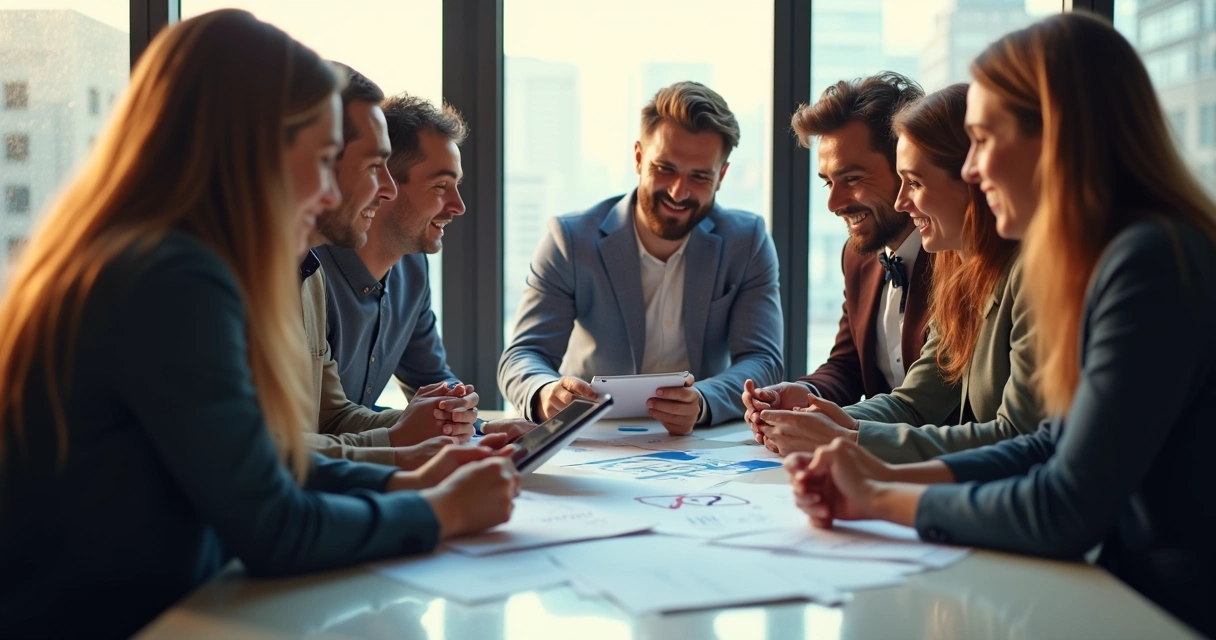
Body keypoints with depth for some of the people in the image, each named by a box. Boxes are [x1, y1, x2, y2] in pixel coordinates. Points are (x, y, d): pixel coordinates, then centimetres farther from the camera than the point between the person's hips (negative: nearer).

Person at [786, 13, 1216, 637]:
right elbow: (1056, 446, 12)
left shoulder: (1152, 263, -21)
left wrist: (884, 500, -8)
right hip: (1135, 589, 7)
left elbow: (1065, 512, -21)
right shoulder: (1117, 257, 8)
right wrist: (888, 475, 0)